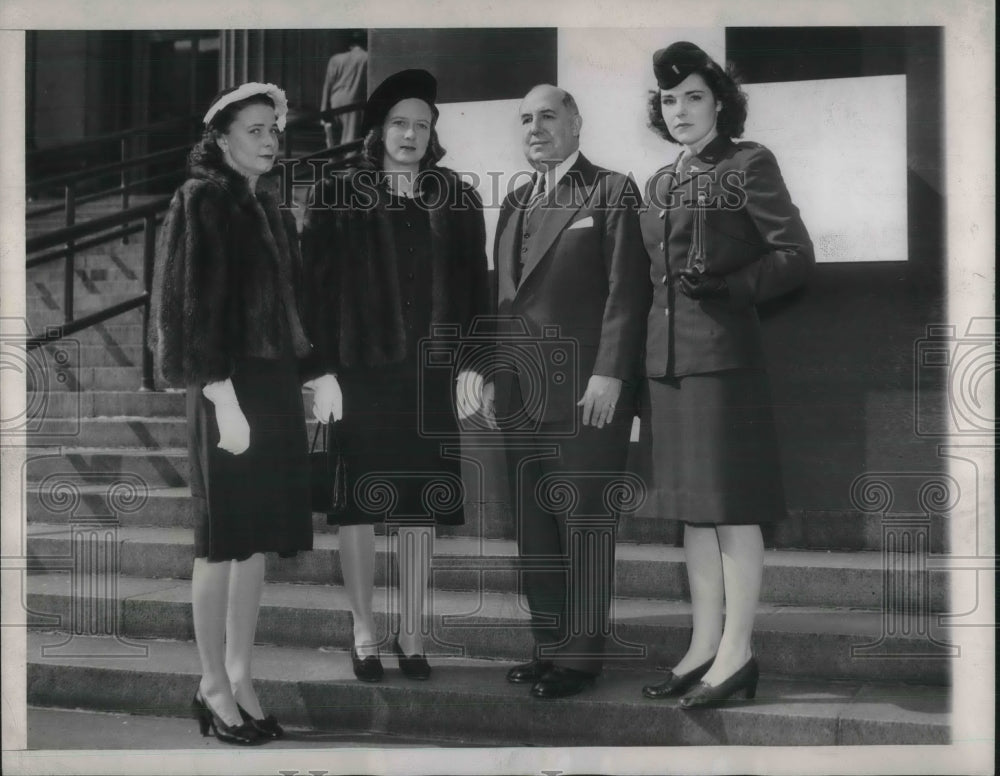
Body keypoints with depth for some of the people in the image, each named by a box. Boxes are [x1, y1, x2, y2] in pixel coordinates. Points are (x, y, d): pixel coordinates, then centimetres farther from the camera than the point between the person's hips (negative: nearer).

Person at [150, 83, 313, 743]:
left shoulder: (272, 210, 14)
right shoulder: (201, 201, -7)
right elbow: (192, 306, -14)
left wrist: (300, 382, 11)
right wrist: (224, 399, -20)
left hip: (278, 387, 7)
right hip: (229, 391, -7)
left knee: (257, 544, 9)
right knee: (223, 545, 1)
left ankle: (240, 676, 18)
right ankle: (214, 687, 11)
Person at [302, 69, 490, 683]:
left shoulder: (457, 202, 8)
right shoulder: (339, 199, 2)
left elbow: (475, 287, 9)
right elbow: (317, 287, -1)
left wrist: (473, 365, 2)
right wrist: (322, 371, -8)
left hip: (430, 378, 2)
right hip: (359, 374, -2)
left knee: (420, 507, 5)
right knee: (360, 505, 2)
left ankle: (413, 634, 15)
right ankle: (364, 635, 13)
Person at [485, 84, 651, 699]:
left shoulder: (612, 192, 0)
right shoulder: (515, 203, 20)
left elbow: (627, 291, -8)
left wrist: (608, 374, -15)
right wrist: (494, 375, 13)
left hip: (585, 394, -6)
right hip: (521, 396, 7)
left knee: (584, 529, -3)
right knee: (535, 532, 8)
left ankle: (581, 656, 5)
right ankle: (549, 646, 16)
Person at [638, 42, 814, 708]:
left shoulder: (749, 165, -3)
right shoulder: (663, 183, 17)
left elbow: (797, 255, -7)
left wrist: (727, 289, -17)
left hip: (724, 352, -7)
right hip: (668, 354, 7)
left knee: (732, 508, -4)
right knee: (692, 509, 10)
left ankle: (736, 653, 3)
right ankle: (704, 648, 17)